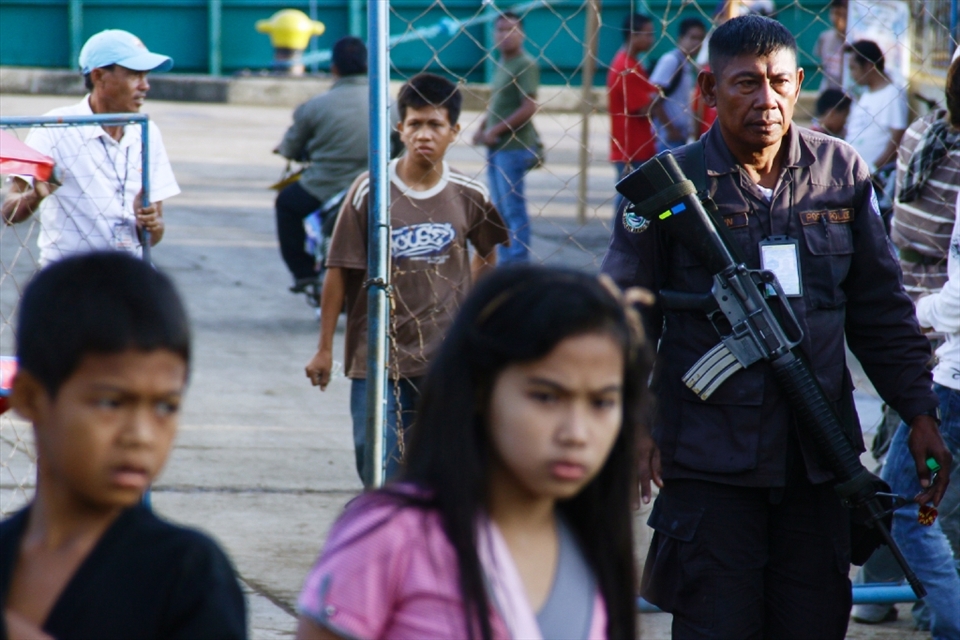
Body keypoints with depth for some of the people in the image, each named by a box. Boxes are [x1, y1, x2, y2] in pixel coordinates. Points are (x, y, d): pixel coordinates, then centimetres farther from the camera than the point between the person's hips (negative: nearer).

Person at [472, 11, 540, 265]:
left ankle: (518, 263, -2)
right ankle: (505, 261, 17)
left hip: (514, 147, -9)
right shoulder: (501, 65, 15)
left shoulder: (525, 65, -11)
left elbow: (528, 108, -17)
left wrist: (496, 130, -15)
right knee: (500, 208, 11)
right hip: (496, 147, 9)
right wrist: (482, 128, 7)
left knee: (513, 207, -6)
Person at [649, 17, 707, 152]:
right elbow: (654, 99, -18)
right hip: (668, 136, -9)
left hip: (681, 135, 9)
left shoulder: (690, 66, 12)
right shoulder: (670, 61, -12)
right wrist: (670, 129, -16)